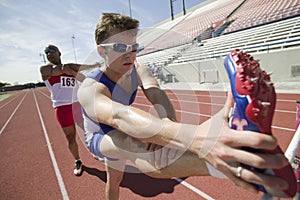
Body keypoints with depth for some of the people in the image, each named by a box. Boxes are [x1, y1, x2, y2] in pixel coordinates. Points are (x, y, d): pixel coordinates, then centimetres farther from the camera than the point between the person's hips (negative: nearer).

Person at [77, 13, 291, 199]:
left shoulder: (137, 69, -17)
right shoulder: (89, 90, -35)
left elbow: (156, 94, -37)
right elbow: (119, 116, -59)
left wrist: (169, 122, -61)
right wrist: (194, 138, -76)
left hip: (119, 136, 6)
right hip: (98, 138, -5)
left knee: (114, 179, 21)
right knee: (125, 140, -37)